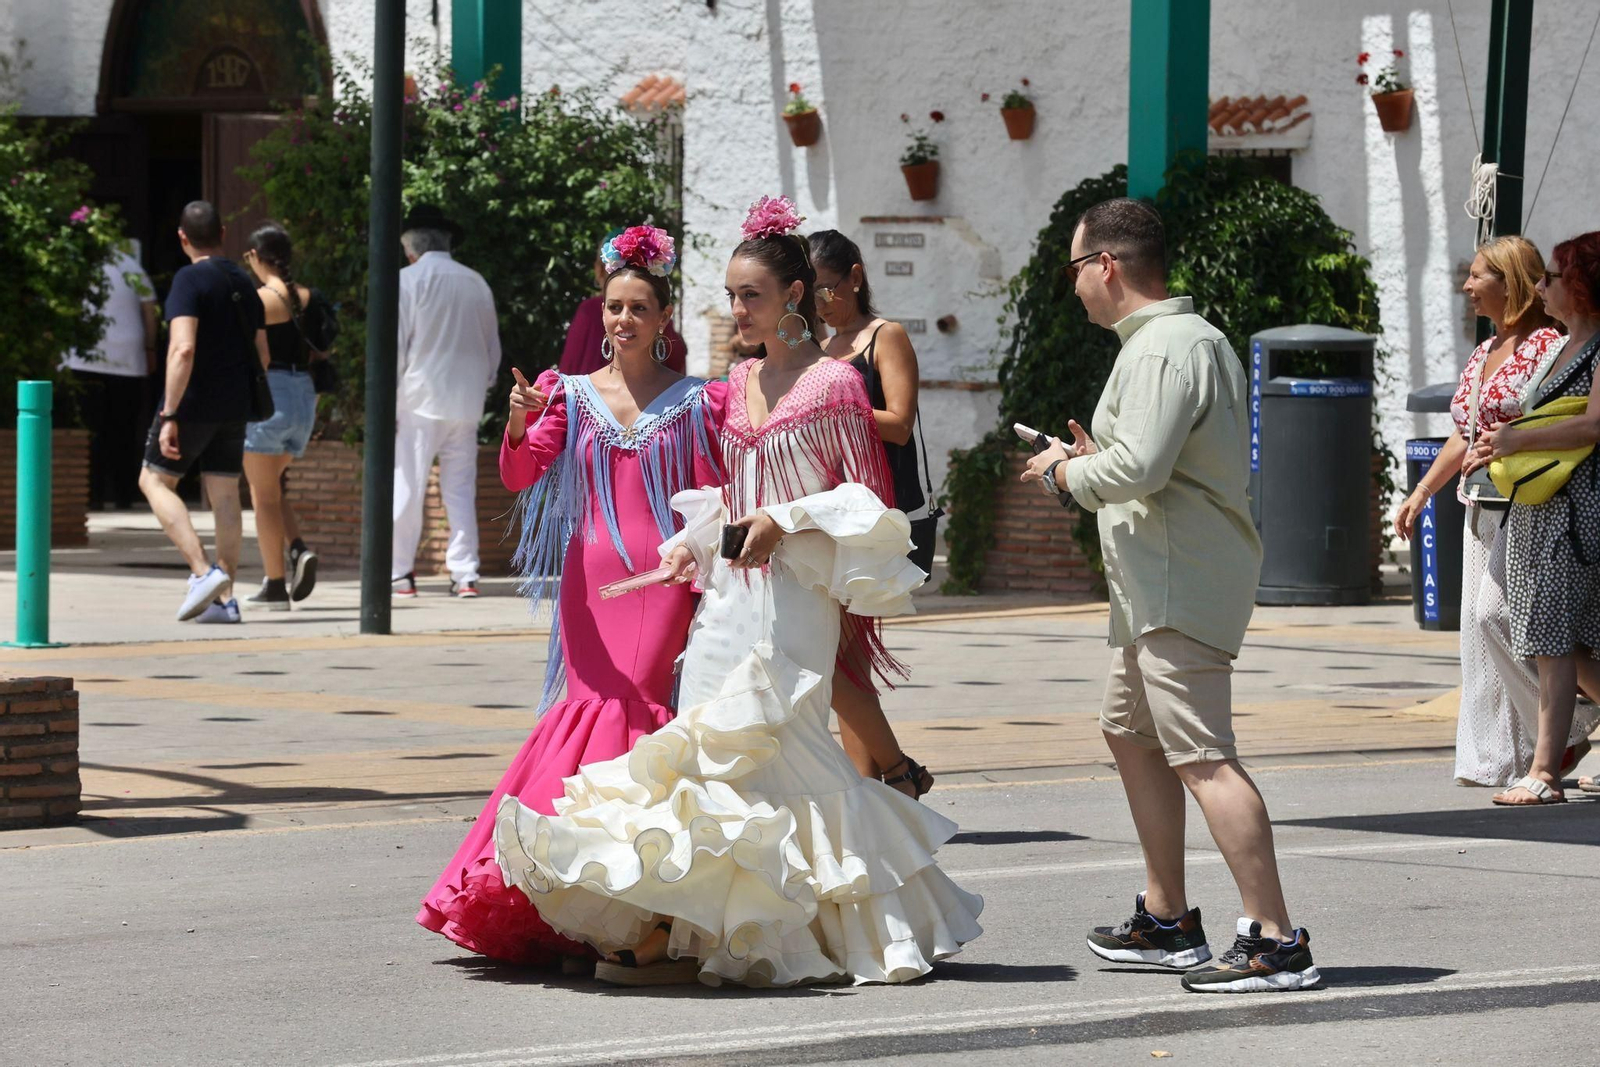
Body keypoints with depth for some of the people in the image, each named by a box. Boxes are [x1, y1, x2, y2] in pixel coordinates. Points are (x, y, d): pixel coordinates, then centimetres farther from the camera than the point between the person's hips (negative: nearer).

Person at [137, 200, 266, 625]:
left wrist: (169, 415, -23)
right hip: (234, 407, 7)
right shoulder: (244, 284, 11)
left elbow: (183, 349, -23)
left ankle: (203, 570, -11)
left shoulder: (189, 280, -13)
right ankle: (224, 598, 2)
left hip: (194, 400, -7)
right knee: (224, 494, 7)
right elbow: (262, 354, 15)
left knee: (155, 480, 6)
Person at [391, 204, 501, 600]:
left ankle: (400, 574, 1)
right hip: (467, 402, 5)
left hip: (420, 400, -5)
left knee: (406, 487, 0)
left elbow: (396, 345, -7)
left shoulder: (409, 280, -5)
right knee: (461, 489, 7)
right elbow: (493, 347, 16)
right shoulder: (476, 283, 10)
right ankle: (465, 575, 3)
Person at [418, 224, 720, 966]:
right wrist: (519, 422, -20)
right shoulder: (573, 394, 9)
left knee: (636, 707, -11)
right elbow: (519, 474, -1)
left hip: (661, 577, -2)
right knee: (594, 704, -4)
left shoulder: (690, 402, 5)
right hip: (591, 573, 2)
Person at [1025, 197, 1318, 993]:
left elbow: (1139, 468, -26)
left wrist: (1066, 472, -8)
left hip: (1180, 589, -12)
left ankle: (1275, 940, -18)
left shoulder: (1162, 350, -16)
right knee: (1130, 733, 21)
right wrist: (1093, 461, 18)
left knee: (1200, 757, -15)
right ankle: (1167, 919, 28)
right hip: (1162, 589, 12)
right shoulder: (1194, 337, 18)